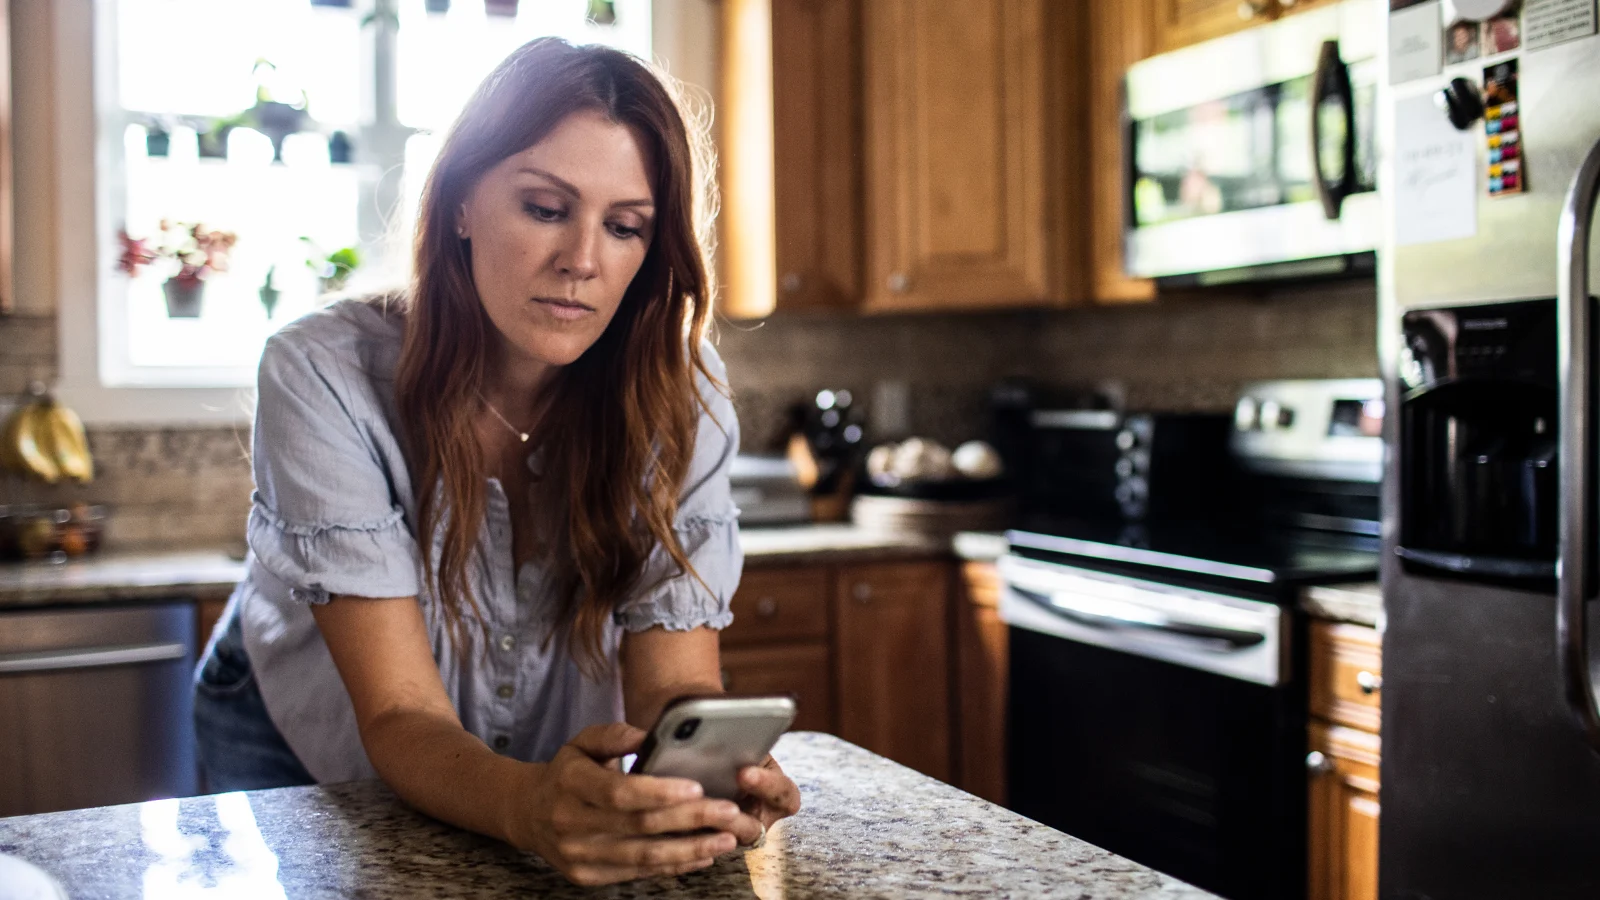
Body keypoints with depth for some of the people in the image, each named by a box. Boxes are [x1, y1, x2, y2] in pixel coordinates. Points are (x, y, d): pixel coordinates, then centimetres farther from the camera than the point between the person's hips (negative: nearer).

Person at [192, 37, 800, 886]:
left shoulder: (677, 393, -17)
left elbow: (675, 683, -19)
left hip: (556, 770, 2)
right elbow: (402, 717, -28)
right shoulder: (325, 375, -24)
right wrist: (528, 806, -48)